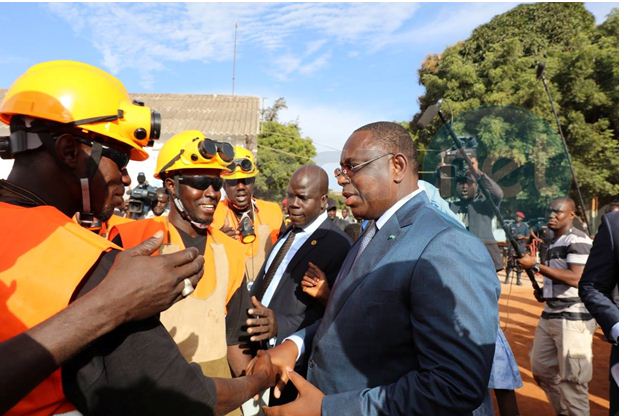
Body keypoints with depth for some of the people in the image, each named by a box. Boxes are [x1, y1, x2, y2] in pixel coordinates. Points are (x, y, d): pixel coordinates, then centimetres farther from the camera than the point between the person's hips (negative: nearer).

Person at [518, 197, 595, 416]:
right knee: (541, 368, 17)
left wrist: (536, 265, -21)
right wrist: (544, 291, 8)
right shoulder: (554, 242, 16)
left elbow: (576, 278, -23)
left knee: (572, 376, 0)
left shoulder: (577, 240, -13)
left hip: (574, 318, -10)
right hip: (549, 316, 10)